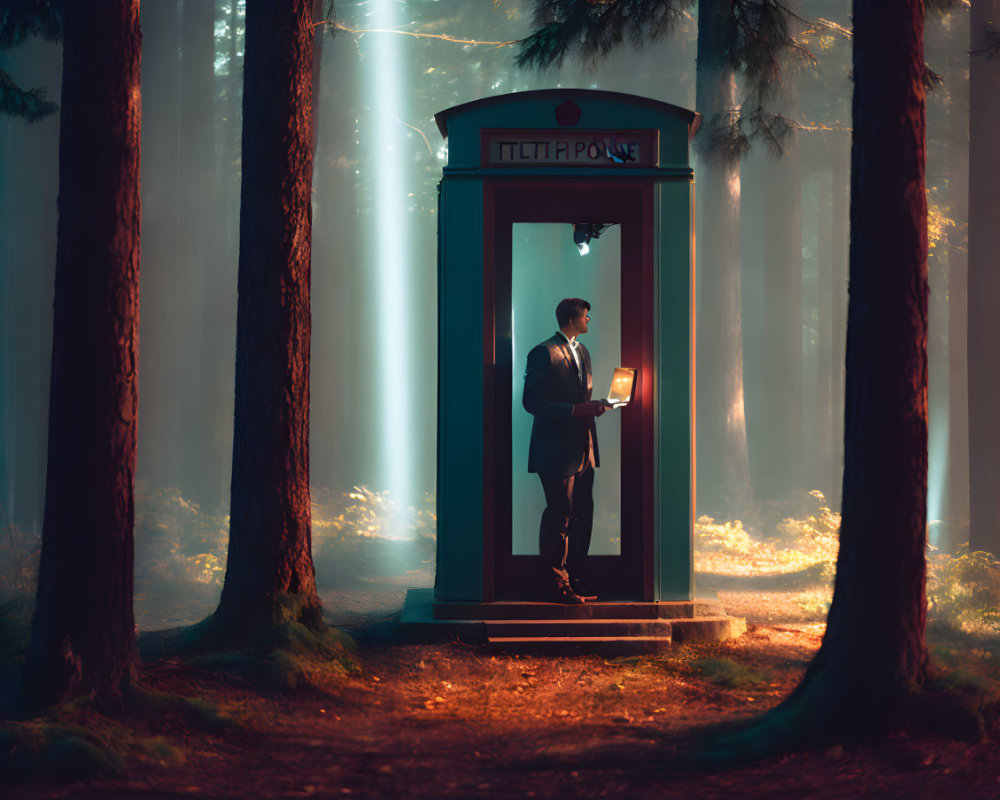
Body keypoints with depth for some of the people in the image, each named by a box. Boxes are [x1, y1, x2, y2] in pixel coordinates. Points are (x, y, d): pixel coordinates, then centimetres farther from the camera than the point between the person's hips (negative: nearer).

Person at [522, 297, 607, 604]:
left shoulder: (581, 351, 17)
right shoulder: (544, 353, -11)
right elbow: (531, 401, -14)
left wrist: (592, 406, 3)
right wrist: (575, 410, -20)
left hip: (583, 449, 8)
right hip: (557, 450, -8)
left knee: (582, 516, 9)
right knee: (559, 517, -5)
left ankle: (575, 580, 18)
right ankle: (558, 586, 2)